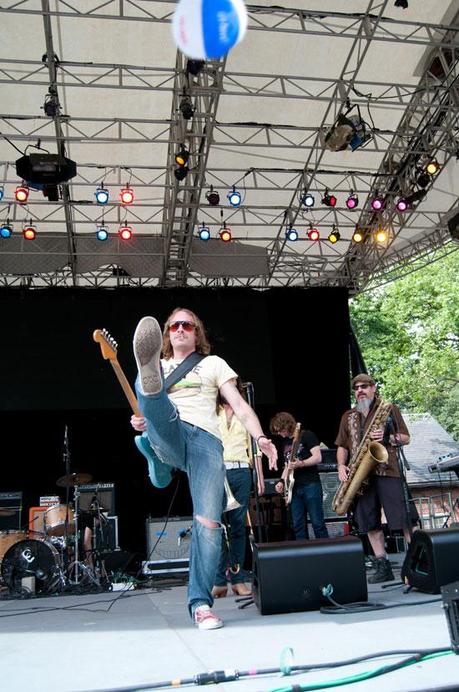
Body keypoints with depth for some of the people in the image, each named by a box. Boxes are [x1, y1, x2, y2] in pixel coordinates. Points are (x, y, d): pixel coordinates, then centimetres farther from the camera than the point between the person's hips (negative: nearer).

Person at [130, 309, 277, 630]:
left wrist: (261, 438, -6)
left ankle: (200, 602, -2)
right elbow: (149, 407, 28)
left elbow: (240, 405, 12)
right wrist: (140, 421, 2)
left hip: (206, 440, 0)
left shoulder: (213, 363, 22)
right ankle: (147, 369, -67)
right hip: (167, 437, 1)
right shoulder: (158, 367, 28)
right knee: (149, 386, -29)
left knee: (209, 522, -15)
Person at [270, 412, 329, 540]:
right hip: (294, 487, 7)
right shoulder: (285, 443, 17)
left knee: (318, 523, -6)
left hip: (311, 485, -7)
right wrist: (282, 481, 6)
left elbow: (318, 457, -13)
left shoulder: (306, 435, -4)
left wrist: (300, 464, -24)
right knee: (297, 525, 6)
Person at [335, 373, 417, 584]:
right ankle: (383, 567, 11)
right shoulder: (348, 417, 17)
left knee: (403, 518, -9)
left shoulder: (390, 409, 8)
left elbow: (406, 438, 6)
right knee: (370, 522, 3)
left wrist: (387, 437, -13)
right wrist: (341, 466, -1)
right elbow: (342, 446, 17)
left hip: (387, 471, -4)